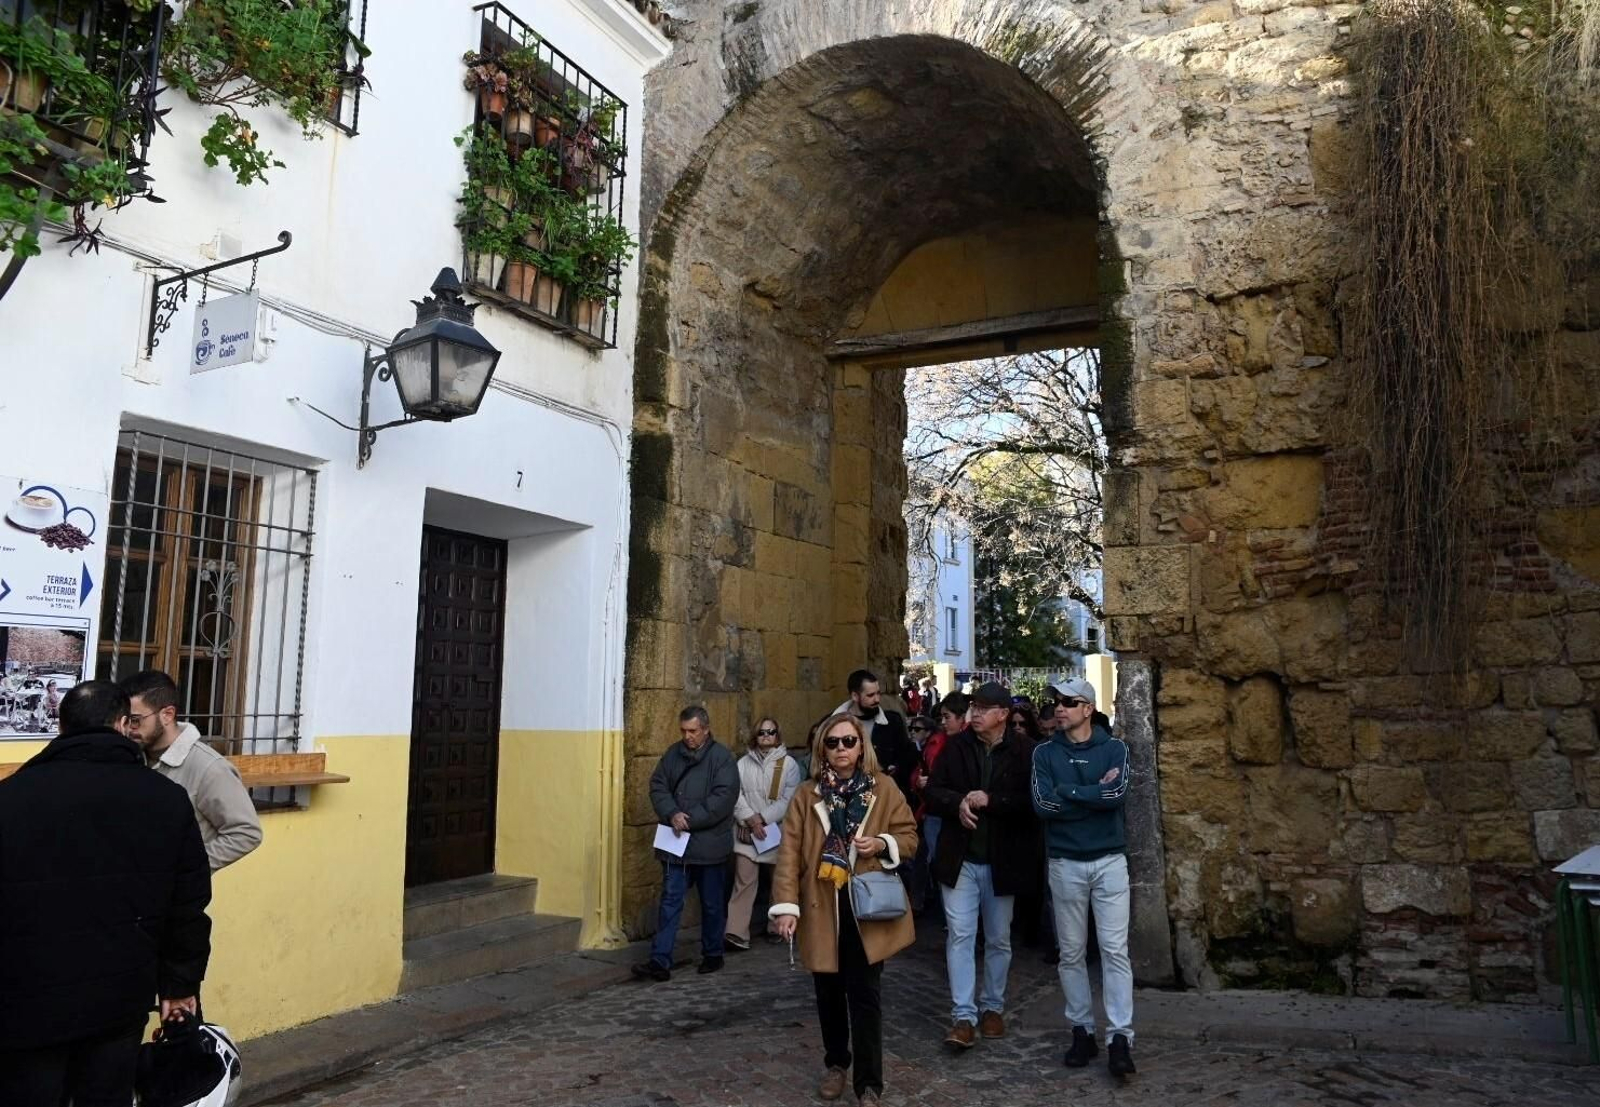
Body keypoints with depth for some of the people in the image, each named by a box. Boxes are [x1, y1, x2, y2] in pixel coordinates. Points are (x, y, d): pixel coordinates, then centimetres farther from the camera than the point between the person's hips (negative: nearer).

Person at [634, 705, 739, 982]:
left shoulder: (721, 757, -8)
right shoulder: (673, 753, 6)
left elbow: (724, 797, -17)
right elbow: (657, 786, 4)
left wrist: (690, 820, -20)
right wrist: (672, 814, -14)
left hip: (709, 845, -3)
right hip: (676, 843, 3)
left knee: (712, 904, 11)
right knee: (670, 900, 2)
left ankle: (712, 954, 27)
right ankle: (660, 960, 3)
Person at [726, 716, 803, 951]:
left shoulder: (789, 764, 0)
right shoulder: (744, 763, 6)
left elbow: (789, 799, -7)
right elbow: (735, 795, -1)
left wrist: (762, 818, -13)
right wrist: (750, 819, -15)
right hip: (747, 833, 0)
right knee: (744, 881, -7)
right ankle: (737, 933, -10)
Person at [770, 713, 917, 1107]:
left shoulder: (884, 790, 0)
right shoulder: (807, 794, 0)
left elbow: (909, 837, 6)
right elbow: (790, 851, -5)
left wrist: (883, 844, -16)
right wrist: (786, 904, -14)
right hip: (821, 908, 2)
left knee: (865, 996, 0)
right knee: (829, 993, 14)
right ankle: (835, 1064, 36)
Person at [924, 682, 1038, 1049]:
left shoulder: (1024, 751, -8)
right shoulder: (955, 747, -1)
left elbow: (1032, 802, -14)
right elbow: (932, 793, 2)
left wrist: (990, 800, -22)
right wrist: (958, 802, -18)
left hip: (1002, 861, -1)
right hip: (959, 858, 1)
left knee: (999, 939, 14)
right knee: (960, 935, -3)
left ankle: (992, 1006, 32)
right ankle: (963, 1016, 4)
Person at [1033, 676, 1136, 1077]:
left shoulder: (1113, 749, 0)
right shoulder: (1045, 753, 2)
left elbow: (1117, 793, -17)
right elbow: (1043, 804, -11)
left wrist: (1067, 791, -13)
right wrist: (1095, 794, -12)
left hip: (1109, 860, -1)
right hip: (1065, 863, 2)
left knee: (1115, 949, -4)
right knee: (1071, 953, 8)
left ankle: (1120, 1037, 0)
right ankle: (1082, 1030, 20)